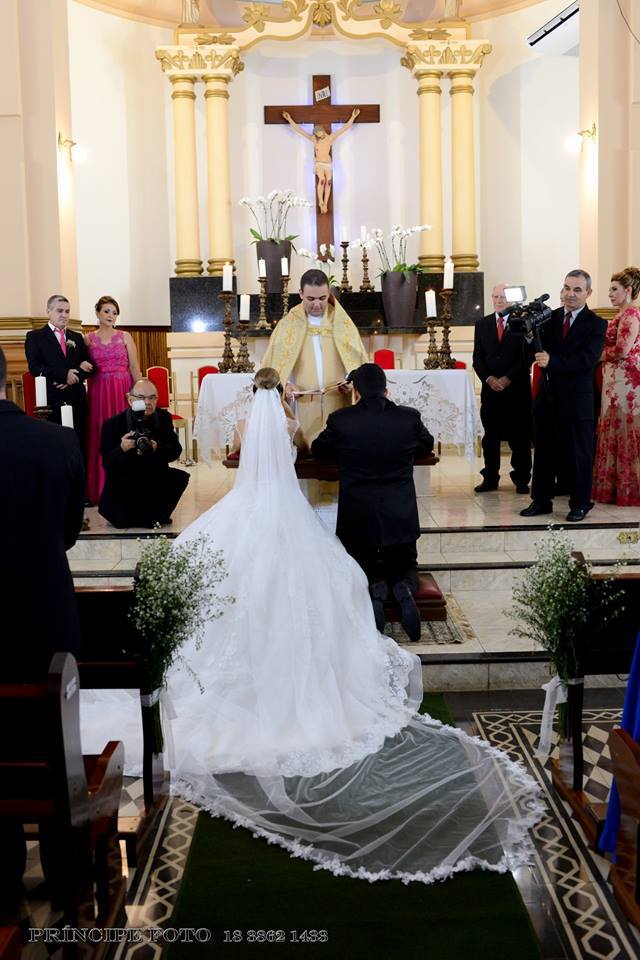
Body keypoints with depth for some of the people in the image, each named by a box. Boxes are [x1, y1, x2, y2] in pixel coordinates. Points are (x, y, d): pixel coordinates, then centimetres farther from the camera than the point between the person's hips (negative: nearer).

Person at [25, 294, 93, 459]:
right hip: (51, 400, -3)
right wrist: (65, 374, -15)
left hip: (77, 400, 4)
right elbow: (34, 368, -7)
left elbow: (89, 366, 11)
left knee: (78, 444, -1)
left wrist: (71, 378, -8)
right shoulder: (34, 336, 5)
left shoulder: (77, 338, 18)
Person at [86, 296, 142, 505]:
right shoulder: (89, 339, 8)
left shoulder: (125, 337, 6)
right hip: (98, 392, 1)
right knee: (99, 437, 0)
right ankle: (100, 490, 8)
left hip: (123, 391, -1)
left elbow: (134, 368, 3)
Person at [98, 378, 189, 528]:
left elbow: (176, 451, -7)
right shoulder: (112, 424, -11)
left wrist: (156, 448, -28)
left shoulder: (164, 418, 0)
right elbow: (106, 463, -15)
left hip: (156, 480, 3)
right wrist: (122, 449, -36)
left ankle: (155, 514, 3)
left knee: (180, 478, -20)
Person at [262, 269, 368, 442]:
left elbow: (359, 363, 8)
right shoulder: (287, 325, 5)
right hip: (303, 410, -1)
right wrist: (284, 386, -13)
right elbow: (273, 366, 6)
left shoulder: (343, 324, 8)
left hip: (338, 408, 1)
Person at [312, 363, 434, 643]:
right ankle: (404, 589, -13)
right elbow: (427, 445, 18)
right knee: (405, 569, 24)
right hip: (401, 517, 1)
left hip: (357, 519, -1)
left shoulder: (340, 420, -8)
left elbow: (317, 451, 10)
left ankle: (373, 589, -13)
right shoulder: (410, 417, -3)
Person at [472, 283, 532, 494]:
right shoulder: (482, 324, 11)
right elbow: (477, 358, 7)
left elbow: (526, 357, -5)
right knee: (490, 437, 6)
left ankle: (521, 479, 10)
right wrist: (489, 379, -8)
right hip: (490, 388, 3)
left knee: (519, 437, 1)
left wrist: (507, 379, -12)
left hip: (517, 389, -3)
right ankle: (490, 479, 12)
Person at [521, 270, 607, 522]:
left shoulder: (595, 324, -6)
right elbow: (539, 350, 1)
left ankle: (580, 504, 18)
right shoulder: (550, 317, 6)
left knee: (578, 453, 6)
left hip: (576, 400, -4)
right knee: (544, 451, 13)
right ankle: (541, 500, 24)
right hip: (547, 397, 5)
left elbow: (588, 360, -18)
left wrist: (553, 361, -25)